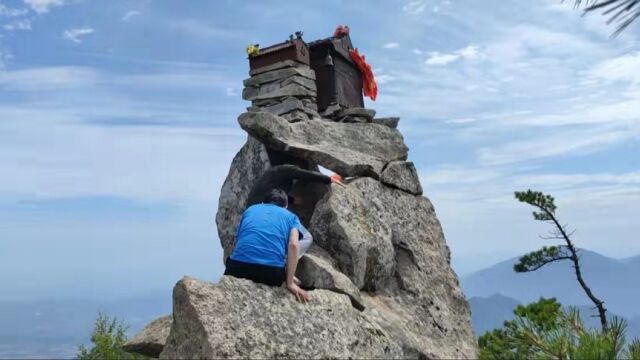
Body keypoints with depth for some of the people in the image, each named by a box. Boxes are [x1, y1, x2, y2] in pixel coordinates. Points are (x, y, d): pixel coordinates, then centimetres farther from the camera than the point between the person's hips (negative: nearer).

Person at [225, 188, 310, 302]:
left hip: (239, 266, 1)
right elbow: (293, 245, 1)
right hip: (272, 270, -1)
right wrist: (290, 283, -1)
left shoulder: (250, 210, 28)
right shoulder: (291, 217, 21)